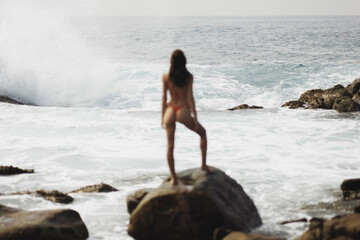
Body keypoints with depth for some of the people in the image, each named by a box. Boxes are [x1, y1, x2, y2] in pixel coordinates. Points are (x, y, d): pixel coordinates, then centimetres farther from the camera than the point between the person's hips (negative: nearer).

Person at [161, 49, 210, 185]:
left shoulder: (166, 77, -1)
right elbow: (190, 97, -8)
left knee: (170, 146, 8)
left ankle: (173, 178, 7)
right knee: (202, 133, 23)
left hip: (170, 111, 2)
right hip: (183, 111, -2)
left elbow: (164, 97, 3)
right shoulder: (188, 77, -7)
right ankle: (204, 164, 19)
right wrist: (195, 117, -4)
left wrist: (163, 116, 11)